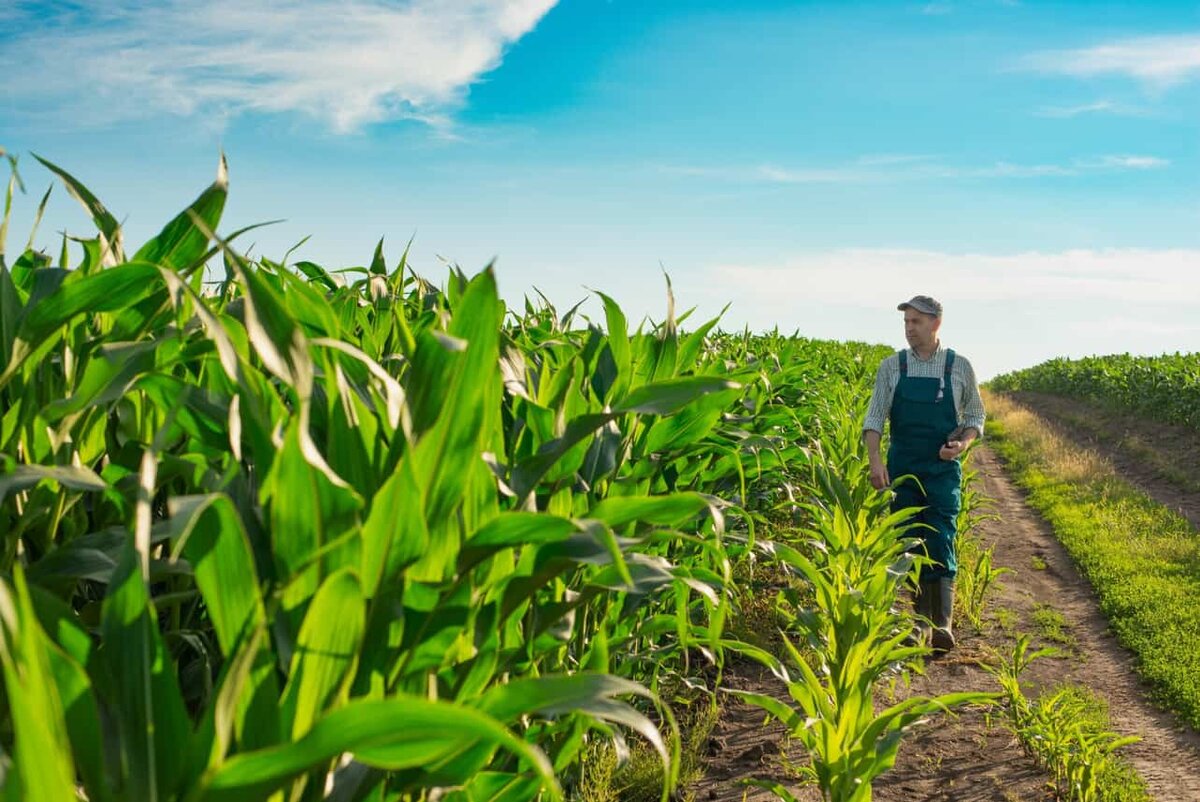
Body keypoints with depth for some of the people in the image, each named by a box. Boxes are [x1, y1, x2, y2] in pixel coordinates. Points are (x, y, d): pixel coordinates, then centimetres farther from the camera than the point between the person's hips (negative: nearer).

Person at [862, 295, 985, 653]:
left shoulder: (959, 366, 1)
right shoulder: (892, 366, 2)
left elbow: (975, 416, 9)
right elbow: (874, 417, -1)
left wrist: (963, 442, -12)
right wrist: (875, 460, -15)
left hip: (943, 469, -2)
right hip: (901, 469, 2)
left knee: (940, 543, -11)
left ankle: (943, 624, -12)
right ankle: (919, 622, 17)